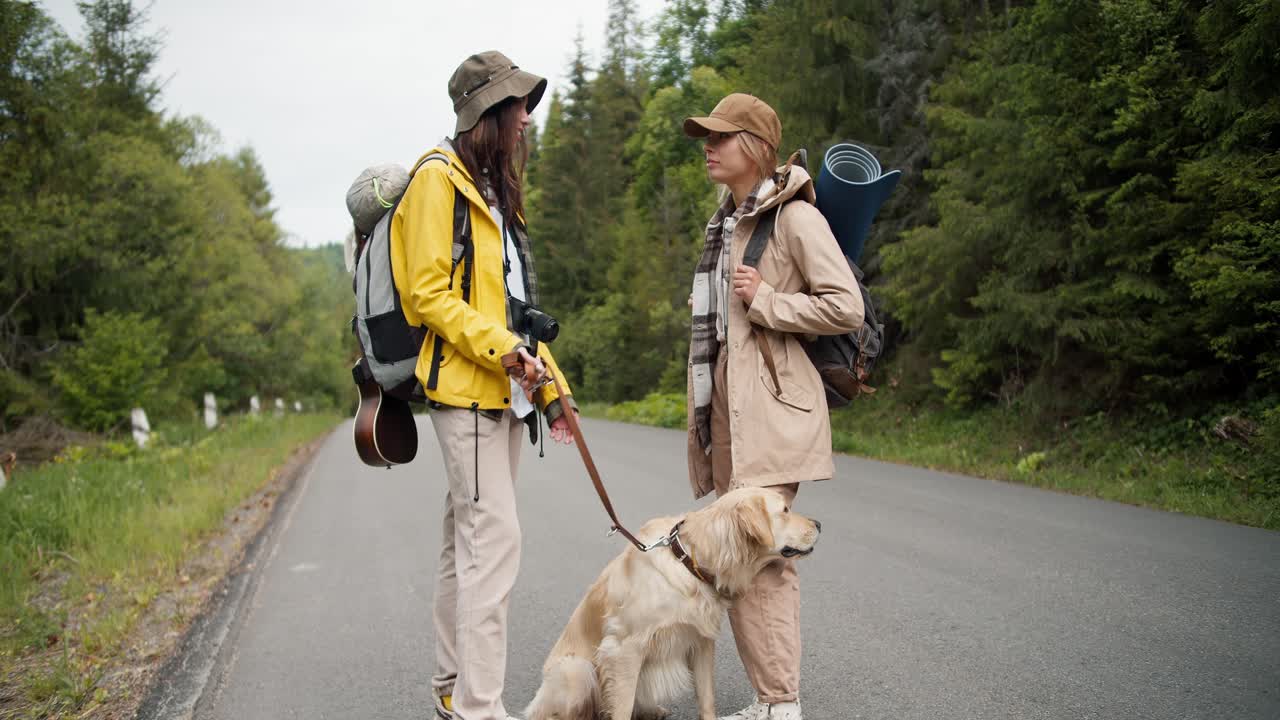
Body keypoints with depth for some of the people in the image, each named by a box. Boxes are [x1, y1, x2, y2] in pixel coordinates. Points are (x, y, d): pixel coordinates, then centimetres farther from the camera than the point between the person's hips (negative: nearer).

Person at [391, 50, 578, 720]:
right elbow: (430, 293, -13)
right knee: (494, 539, -13)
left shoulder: (495, 187, 23)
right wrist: (501, 348, -23)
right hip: (464, 385, -9)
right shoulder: (438, 177, -6)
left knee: (466, 539, 12)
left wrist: (550, 386, 18)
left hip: (503, 390, 9)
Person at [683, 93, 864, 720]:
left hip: (769, 411, -9)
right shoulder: (726, 222, 19)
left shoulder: (794, 217, -8)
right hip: (726, 410, 9)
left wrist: (764, 301, -14)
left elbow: (846, 308, -14)